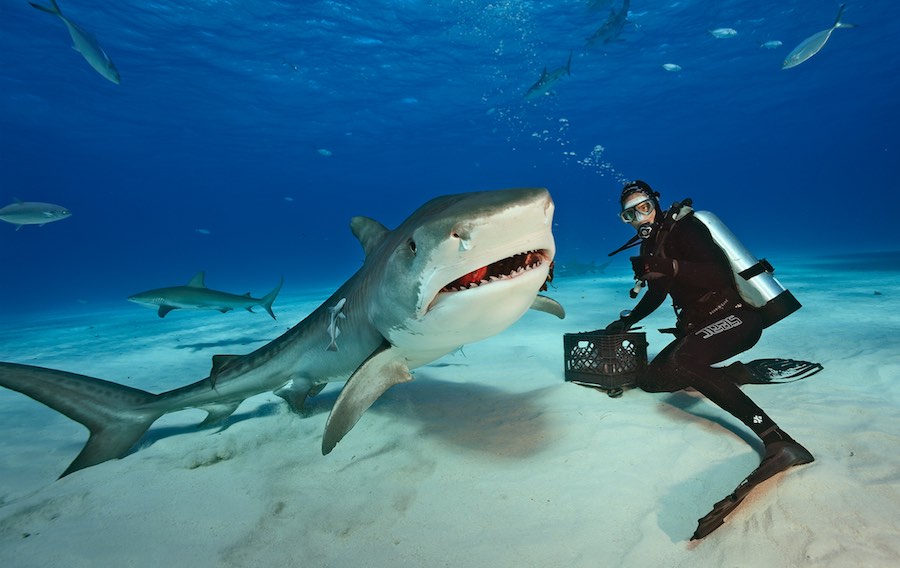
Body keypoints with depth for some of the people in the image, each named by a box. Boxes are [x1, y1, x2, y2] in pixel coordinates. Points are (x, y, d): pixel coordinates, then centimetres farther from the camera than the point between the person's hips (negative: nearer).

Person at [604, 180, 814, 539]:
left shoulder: (683, 228, -12)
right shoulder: (651, 246, 12)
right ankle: (732, 374, 14)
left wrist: (674, 267, -41)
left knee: (682, 359, -37)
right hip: (696, 325, 9)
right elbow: (657, 292, 25)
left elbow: (721, 274, -26)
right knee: (650, 380, 3)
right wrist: (628, 321, 23)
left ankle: (777, 442, -39)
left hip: (734, 317, -9)